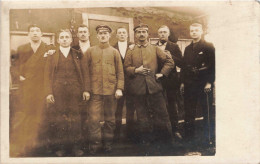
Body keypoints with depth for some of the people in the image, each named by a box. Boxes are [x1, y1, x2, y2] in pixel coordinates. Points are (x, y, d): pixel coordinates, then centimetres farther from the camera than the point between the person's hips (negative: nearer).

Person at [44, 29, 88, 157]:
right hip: (57, 92, 0)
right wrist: (48, 92, -8)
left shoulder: (77, 55, 10)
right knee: (58, 119, 2)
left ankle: (75, 146, 14)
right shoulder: (52, 55, 9)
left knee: (74, 118, 2)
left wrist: (85, 90, -3)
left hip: (74, 91, 0)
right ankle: (60, 147, 13)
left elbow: (82, 74, 7)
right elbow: (47, 74, 3)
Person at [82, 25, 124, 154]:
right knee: (94, 118, -4)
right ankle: (95, 144, 10)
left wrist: (119, 88, -5)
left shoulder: (114, 52, 7)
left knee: (110, 119, 9)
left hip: (111, 90, 1)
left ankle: (108, 143, 23)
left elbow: (120, 72, 5)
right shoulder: (90, 51, 6)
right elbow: (85, 71, 3)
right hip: (95, 91, -1)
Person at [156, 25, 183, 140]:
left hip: (171, 81, -1)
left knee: (172, 106, 6)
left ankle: (175, 129, 16)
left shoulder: (174, 47, 6)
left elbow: (181, 63, -2)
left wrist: (171, 57, -17)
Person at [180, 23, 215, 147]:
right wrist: (183, 82, 9)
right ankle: (189, 136, 22)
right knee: (189, 112, 10)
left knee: (207, 112, 3)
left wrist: (209, 82, -14)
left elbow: (213, 65, -8)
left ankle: (208, 137, 16)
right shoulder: (187, 49, 14)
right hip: (189, 85, 5)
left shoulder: (209, 47, -3)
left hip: (204, 85, -5)